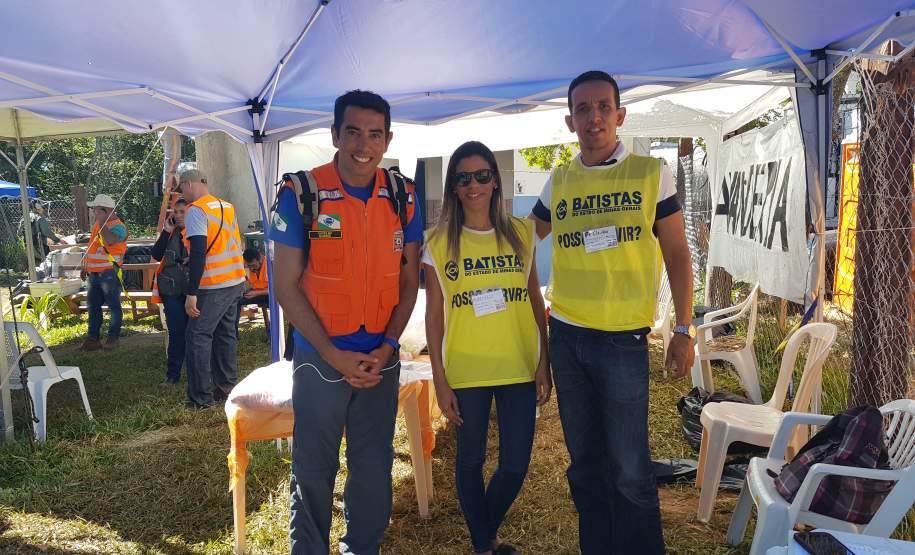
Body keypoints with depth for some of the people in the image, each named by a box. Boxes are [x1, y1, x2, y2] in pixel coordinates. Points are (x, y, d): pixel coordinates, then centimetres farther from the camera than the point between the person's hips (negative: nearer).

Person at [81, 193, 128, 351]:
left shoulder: (118, 226, -11)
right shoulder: (97, 224, 16)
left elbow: (109, 241, -32)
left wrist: (102, 222, -21)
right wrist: (85, 267, 23)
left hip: (109, 273, -9)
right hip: (94, 273, 9)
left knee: (113, 306, 0)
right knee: (93, 305, 11)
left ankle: (113, 338, 7)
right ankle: (93, 338, 17)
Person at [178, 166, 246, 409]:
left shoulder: (196, 210, -11)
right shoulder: (227, 206, 14)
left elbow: (198, 252, -19)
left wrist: (192, 293, -19)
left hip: (213, 287, -8)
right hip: (236, 281, 8)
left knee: (198, 336, -1)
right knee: (225, 334, 15)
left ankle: (201, 397, 2)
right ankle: (227, 387, 22)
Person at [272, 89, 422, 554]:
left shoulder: (402, 199, 1)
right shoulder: (301, 194, -9)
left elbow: (408, 280, 6)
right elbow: (286, 285, -8)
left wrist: (387, 347, -6)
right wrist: (335, 356, -13)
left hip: (381, 360, 3)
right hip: (320, 359, -3)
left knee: (374, 468, 14)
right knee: (313, 471, 10)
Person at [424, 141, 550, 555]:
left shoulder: (520, 233, 4)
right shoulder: (439, 242, -1)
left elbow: (535, 301, 6)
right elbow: (434, 315, 0)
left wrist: (544, 362, 2)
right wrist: (440, 380, -3)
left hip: (518, 368, 2)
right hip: (465, 371, -1)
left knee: (516, 465, 7)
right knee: (471, 461, 11)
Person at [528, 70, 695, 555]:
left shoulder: (650, 173, -2)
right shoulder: (559, 182, 7)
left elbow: (677, 254, -1)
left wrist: (684, 329, -5)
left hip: (624, 339, -3)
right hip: (565, 337, 4)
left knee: (629, 468, -1)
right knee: (584, 460, 14)